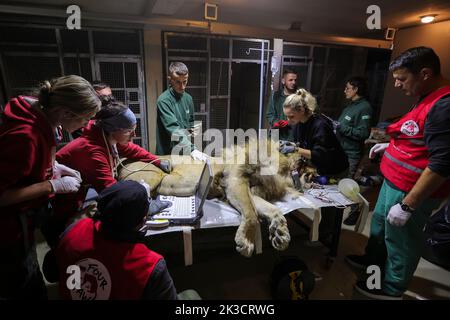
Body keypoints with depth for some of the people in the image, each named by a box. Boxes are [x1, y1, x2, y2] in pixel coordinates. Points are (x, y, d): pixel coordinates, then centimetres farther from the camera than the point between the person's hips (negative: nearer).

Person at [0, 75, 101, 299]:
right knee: (29, 289, 13)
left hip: (28, 211, 8)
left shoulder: (41, 116, -6)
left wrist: (55, 166, -2)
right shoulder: (24, 136, -33)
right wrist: (53, 186, -24)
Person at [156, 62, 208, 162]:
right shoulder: (164, 100, -16)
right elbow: (173, 129, -26)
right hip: (168, 153, -6)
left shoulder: (188, 98, 4)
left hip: (185, 151, 6)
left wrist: (193, 131, -3)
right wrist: (192, 149, -33)